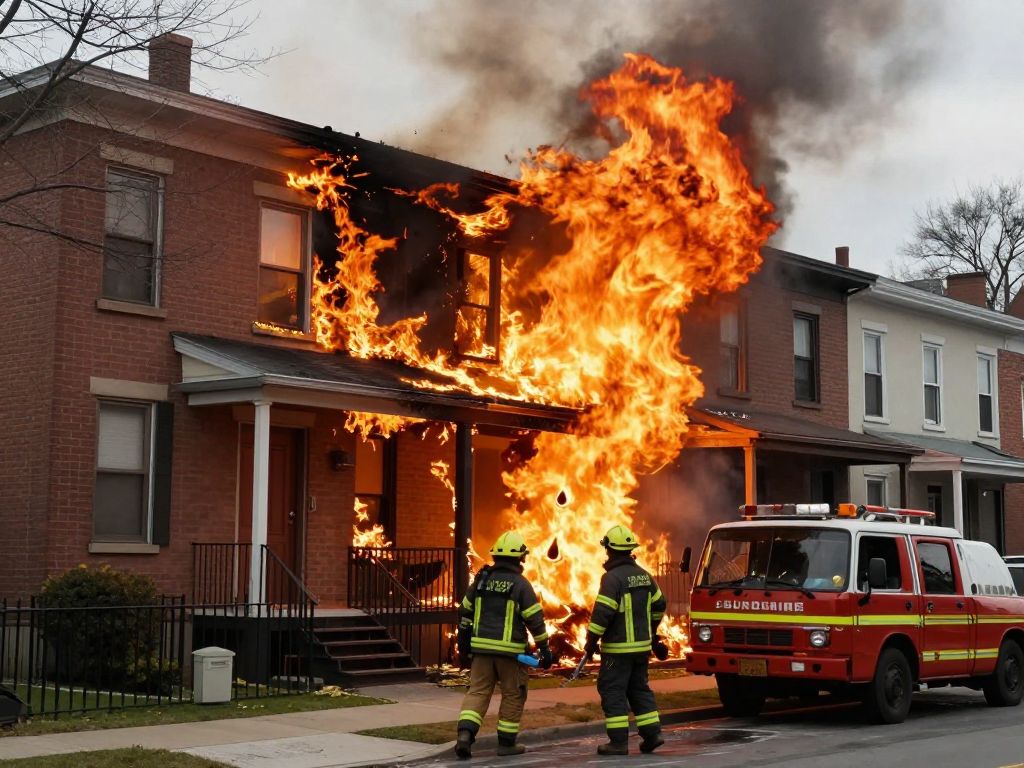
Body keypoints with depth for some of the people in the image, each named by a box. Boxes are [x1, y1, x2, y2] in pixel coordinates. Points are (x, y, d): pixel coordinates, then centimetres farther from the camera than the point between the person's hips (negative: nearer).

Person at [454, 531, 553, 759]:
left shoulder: (481, 580, 7)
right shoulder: (520, 584, -7)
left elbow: (465, 613, 12)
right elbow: (535, 619, -8)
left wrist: (463, 646, 22)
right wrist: (545, 650, -1)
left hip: (481, 646, 4)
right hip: (510, 649, -4)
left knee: (477, 692, 6)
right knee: (513, 695, 9)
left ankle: (465, 734, -12)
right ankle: (506, 742, 13)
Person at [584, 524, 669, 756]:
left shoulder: (613, 577, -15)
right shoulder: (643, 575, 9)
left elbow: (602, 612, -21)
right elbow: (658, 605, 20)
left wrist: (591, 641, -13)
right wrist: (651, 631, 32)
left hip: (618, 646, -8)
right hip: (642, 645, 8)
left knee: (613, 691, -1)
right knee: (639, 689, 16)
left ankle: (619, 741, -3)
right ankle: (652, 733, 13)